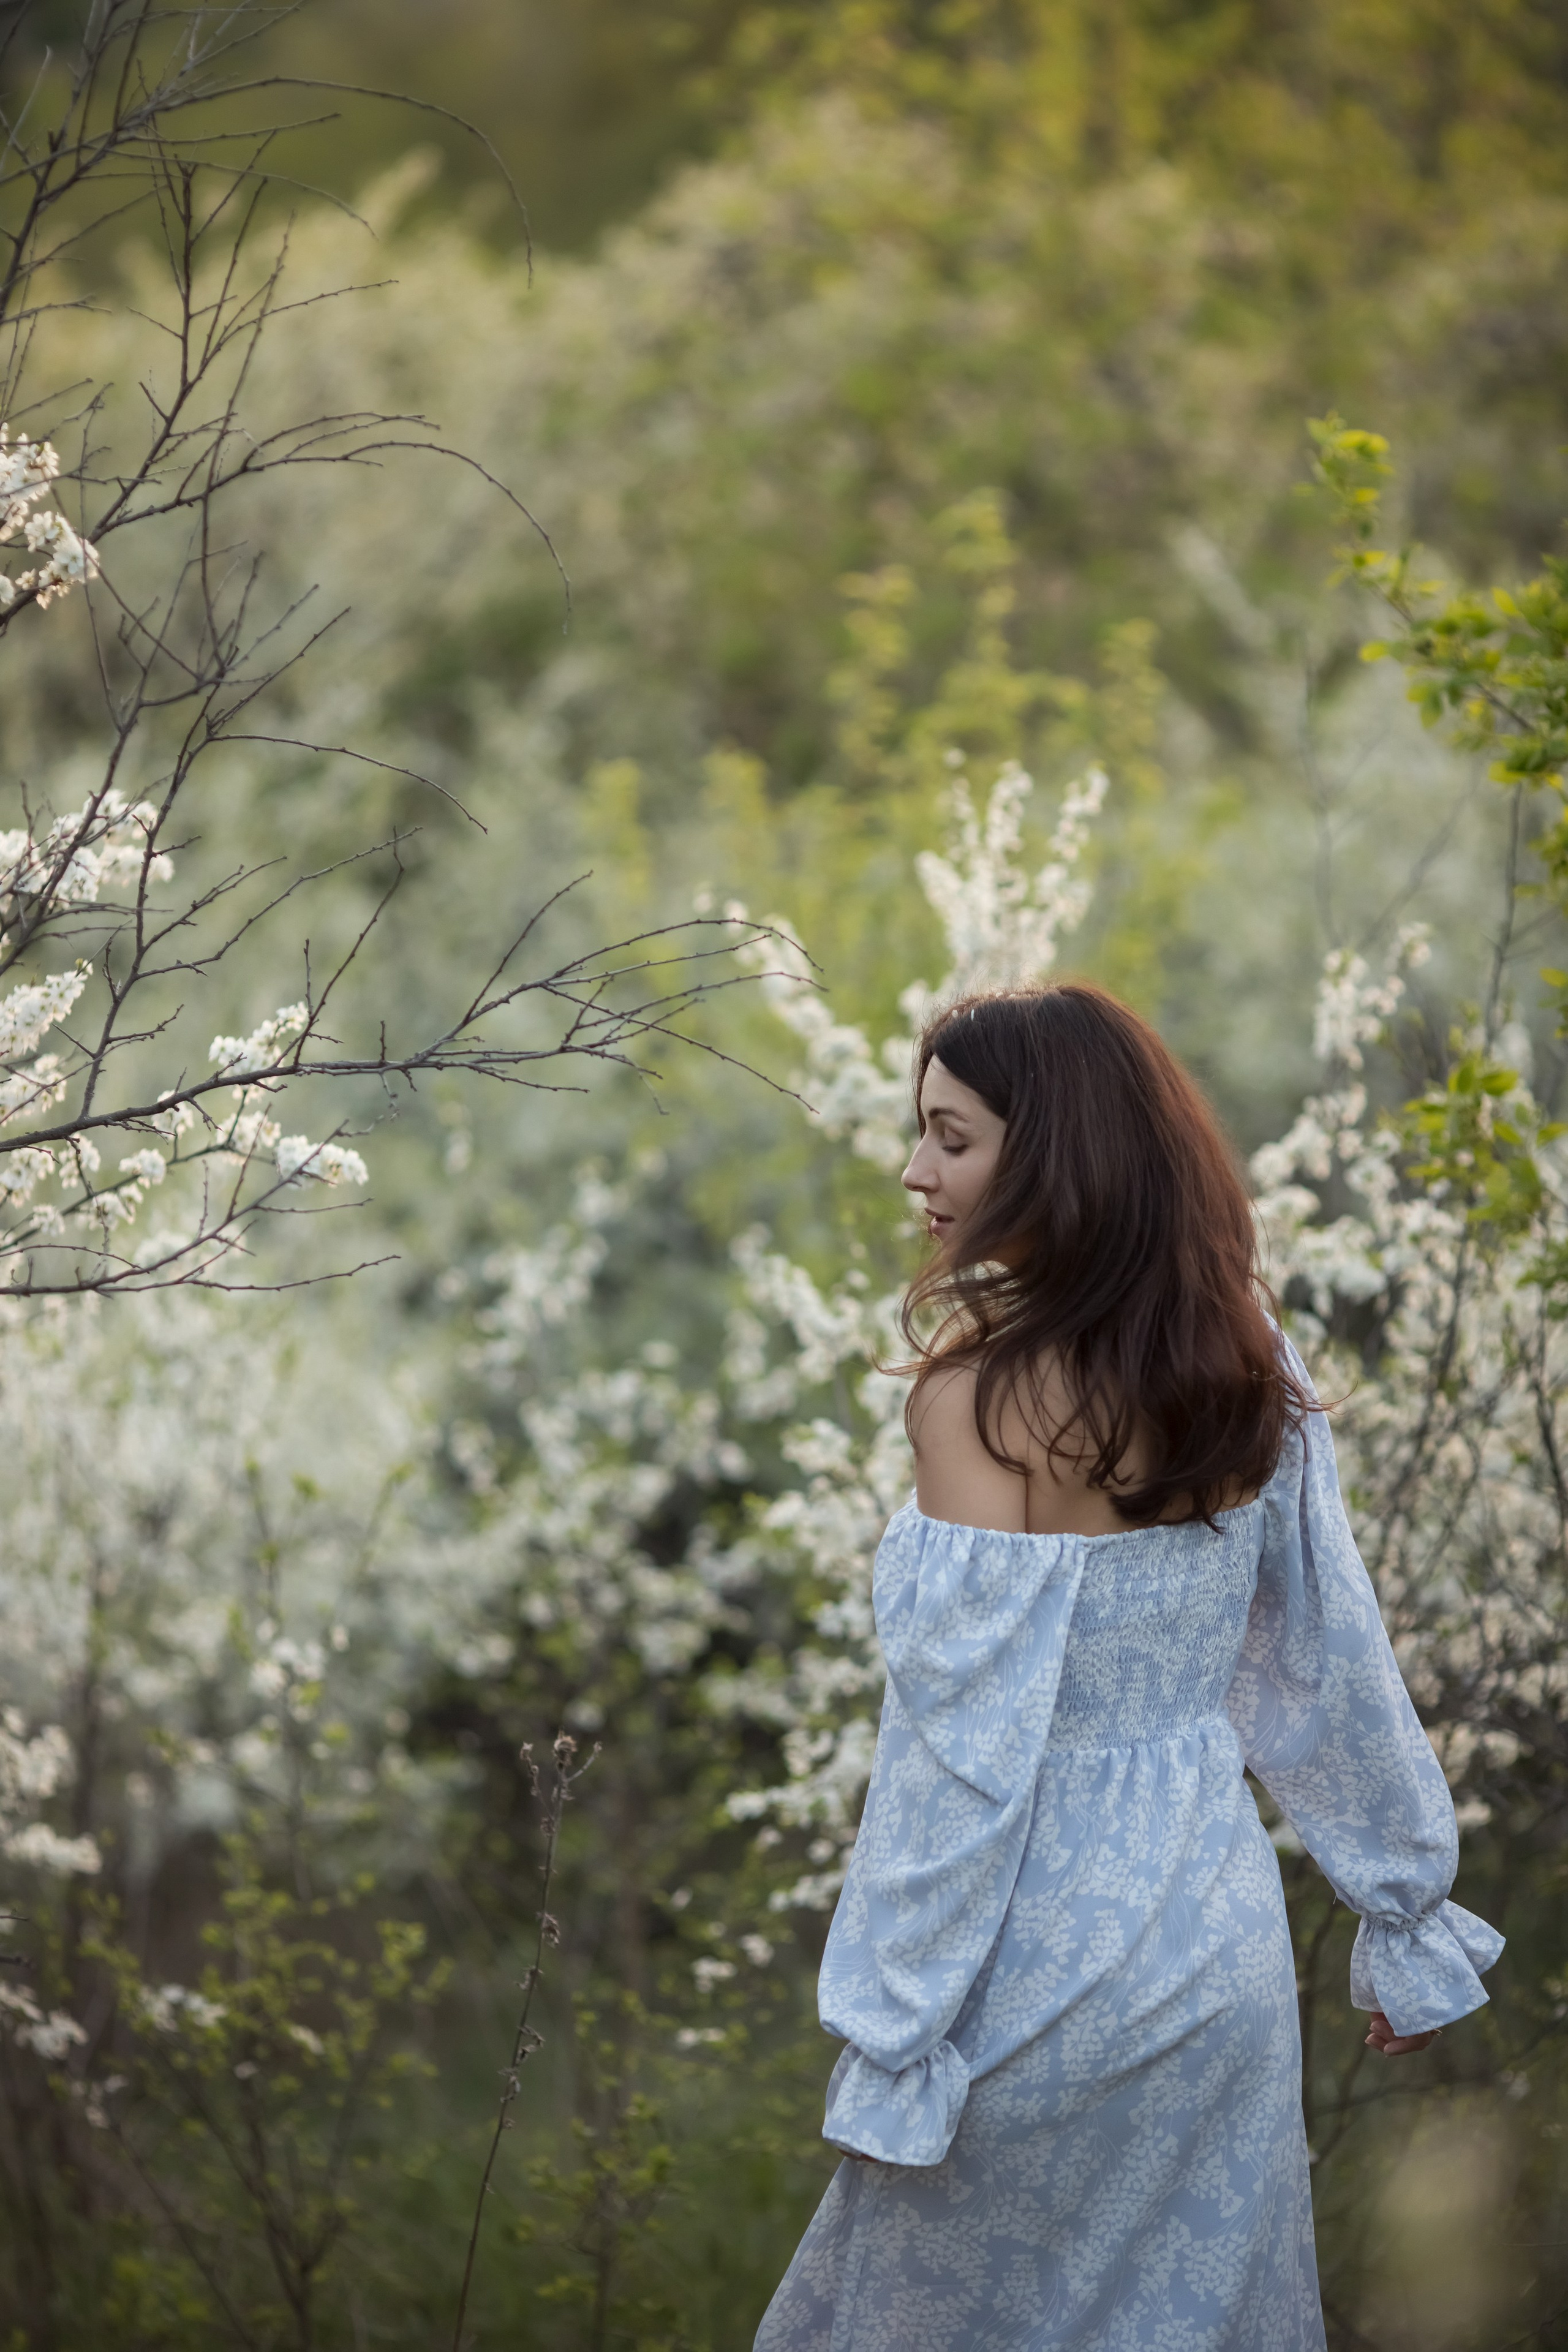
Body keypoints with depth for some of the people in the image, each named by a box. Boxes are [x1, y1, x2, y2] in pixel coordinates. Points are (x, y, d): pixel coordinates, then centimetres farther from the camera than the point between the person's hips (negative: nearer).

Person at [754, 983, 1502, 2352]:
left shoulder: (986, 1391, -19)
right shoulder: (1248, 1367, 0)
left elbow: (966, 1740, -20)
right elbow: (1335, 1661, 7)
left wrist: (893, 2051, -14)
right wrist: (1411, 1924, 18)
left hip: (1047, 1956, -6)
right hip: (1221, 1945, 6)